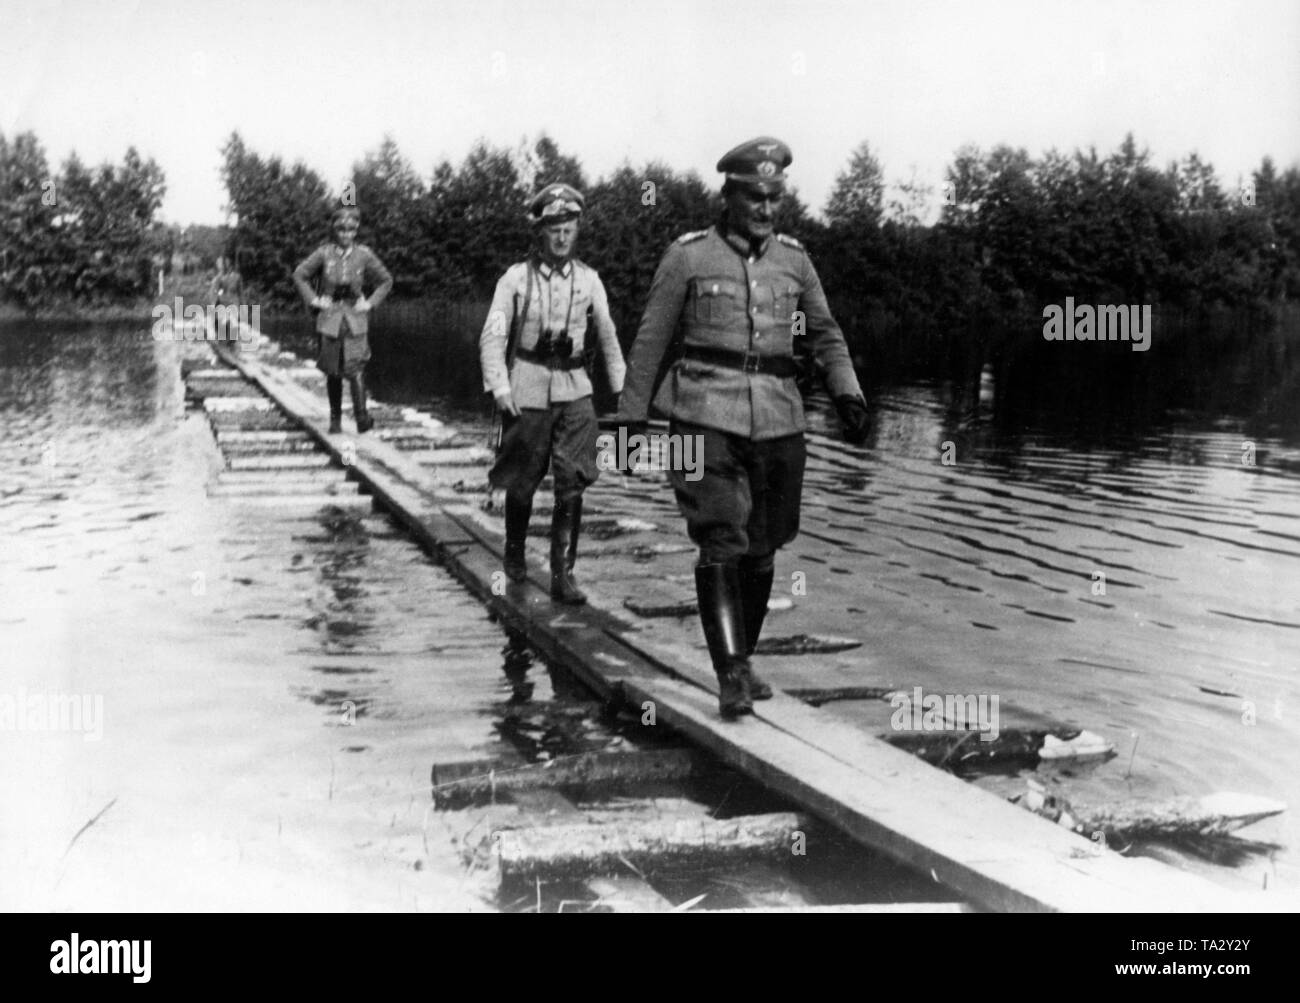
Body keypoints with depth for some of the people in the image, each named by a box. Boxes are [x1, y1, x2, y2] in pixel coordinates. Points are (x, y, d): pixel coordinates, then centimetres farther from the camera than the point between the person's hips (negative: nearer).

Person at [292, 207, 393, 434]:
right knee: (332, 372, 6)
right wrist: (313, 300, -1)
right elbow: (299, 274, 7)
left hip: (355, 319, -1)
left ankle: (362, 416, -17)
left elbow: (386, 281, 11)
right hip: (329, 318, 1)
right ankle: (335, 419, 18)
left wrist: (370, 303, 1)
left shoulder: (364, 255, -1)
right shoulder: (324, 253, -3)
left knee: (355, 366, -16)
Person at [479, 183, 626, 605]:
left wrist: (621, 387, 11)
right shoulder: (516, 278, -3)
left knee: (572, 484, -9)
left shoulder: (588, 280, 4)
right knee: (522, 482, 10)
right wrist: (498, 386, -18)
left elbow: (608, 335, 12)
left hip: (574, 388, 2)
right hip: (527, 388, -1)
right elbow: (493, 336, -6)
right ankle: (514, 553, 35)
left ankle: (563, 575, -5)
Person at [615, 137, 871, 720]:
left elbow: (825, 334, 20)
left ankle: (742, 659, 27)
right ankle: (731, 678, -17)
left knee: (762, 549, 9)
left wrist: (847, 394, 4)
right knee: (721, 543, -15)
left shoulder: (794, 260, 11)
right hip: (706, 415, -4)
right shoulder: (688, 256, 1)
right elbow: (650, 340, 6)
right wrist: (632, 419, 5)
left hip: (777, 421, 4)